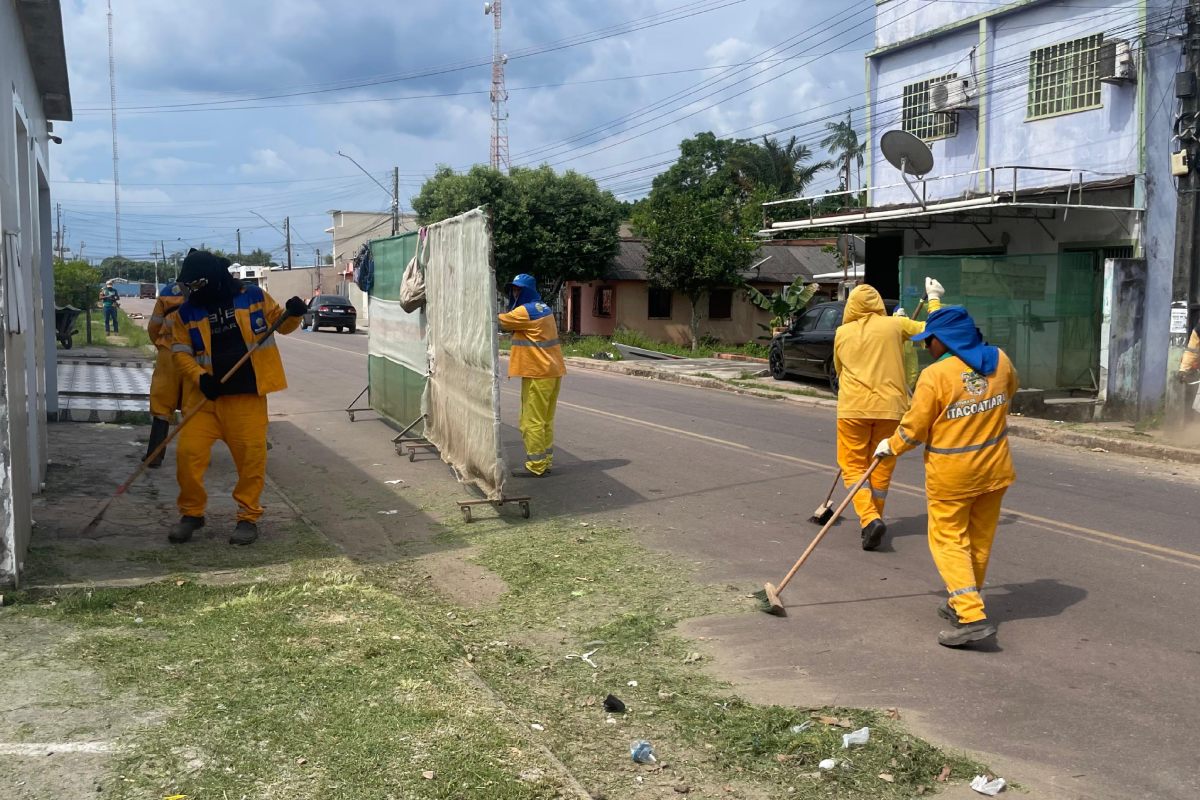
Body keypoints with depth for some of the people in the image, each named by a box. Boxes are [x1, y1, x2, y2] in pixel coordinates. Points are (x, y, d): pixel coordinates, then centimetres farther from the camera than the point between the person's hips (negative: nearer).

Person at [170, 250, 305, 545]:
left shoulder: (253, 297, 0)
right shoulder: (187, 312, 5)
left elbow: (281, 324, 11)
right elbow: (181, 353, 4)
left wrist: (293, 314, -12)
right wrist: (200, 378, -13)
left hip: (248, 394, -2)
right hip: (205, 396, 2)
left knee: (251, 455, -2)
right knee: (188, 452, -3)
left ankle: (248, 517, 15)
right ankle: (192, 513, 17)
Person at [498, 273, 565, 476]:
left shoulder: (525, 311, -14)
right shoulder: (543, 308, 15)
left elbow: (499, 321, -6)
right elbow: (512, 320, 17)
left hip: (538, 374, -9)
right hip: (552, 371, 9)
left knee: (532, 421, -4)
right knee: (546, 420, 13)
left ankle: (536, 466, -3)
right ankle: (546, 461, 18)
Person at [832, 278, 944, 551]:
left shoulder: (842, 333, 7)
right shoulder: (895, 325, 2)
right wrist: (934, 298, 18)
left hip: (853, 407, -1)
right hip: (890, 407, 1)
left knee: (853, 465, 5)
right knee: (881, 466, 14)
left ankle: (869, 518, -14)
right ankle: (873, 519, 22)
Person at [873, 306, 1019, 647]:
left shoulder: (935, 375, -19)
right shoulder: (1000, 361, -3)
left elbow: (914, 429, -12)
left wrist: (890, 447, 6)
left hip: (951, 475, -6)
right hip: (995, 469, 6)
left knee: (949, 540, 2)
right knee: (980, 539, 16)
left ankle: (972, 616, -8)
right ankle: (964, 603, 30)